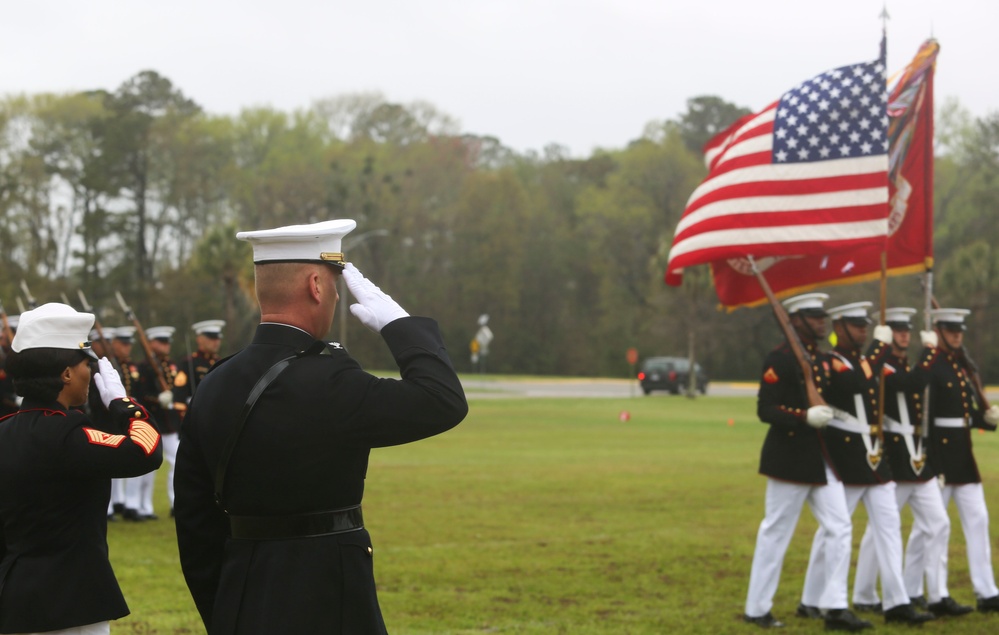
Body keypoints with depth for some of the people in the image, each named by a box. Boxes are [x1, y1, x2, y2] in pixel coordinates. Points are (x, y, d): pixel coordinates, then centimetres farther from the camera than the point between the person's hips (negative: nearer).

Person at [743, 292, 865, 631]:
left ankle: (834, 606, 4)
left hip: (821, 459, 8)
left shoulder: (822, 360, 13)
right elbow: (765, 410, -18)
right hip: (790, 459, -8)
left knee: (840, 528, 1)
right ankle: (757, 609, 11)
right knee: (776, 534, 0)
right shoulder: (779, 359, -12)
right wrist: (805, 417, -27)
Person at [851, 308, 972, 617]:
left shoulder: (905, 365, 15)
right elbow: (916, 383, -28)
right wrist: (929, 348, -18)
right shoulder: (879, 367, -13)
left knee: (937, 523, 3)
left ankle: (912, 591, 7)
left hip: (918, 458, 9)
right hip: (893, 459, -9)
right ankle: (864, 597, 11)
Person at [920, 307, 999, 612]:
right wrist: (931, 464, -20)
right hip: (939, 452, -8)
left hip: (964, 452, 8)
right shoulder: (929, 366, -11)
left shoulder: (964, 366, 14)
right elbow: (923, 417, -16)